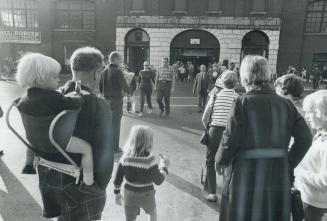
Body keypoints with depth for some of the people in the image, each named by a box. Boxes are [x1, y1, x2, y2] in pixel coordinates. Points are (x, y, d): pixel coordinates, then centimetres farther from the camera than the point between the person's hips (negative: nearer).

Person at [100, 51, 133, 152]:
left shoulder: (104, 72, 6)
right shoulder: (118, 72, -14)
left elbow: (100, 88, 11)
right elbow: (124, 87, -15)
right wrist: (131, 91, 4)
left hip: (106, 101, 7)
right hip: (116, 101, -6)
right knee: (115, 125, 2)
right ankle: (115, 147, 9)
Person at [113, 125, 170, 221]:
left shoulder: (125, 157, -13)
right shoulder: (149, 160, -25)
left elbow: (118, 178, -4)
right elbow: (158, 181, -15)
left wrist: (117, 193, 11)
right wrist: (164, 167, -1)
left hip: (129, 194, 3)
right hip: (146, 195, -2)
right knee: (152, 212, 30)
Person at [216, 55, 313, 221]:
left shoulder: (242, 102, -13)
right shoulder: (285, 104, -1)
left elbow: (230, 140, -16)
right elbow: (305, 138, -3)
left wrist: (219, 161, 1)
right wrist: (289, 163, 8)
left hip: (245, 175, -3)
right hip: (278, 177, 4)